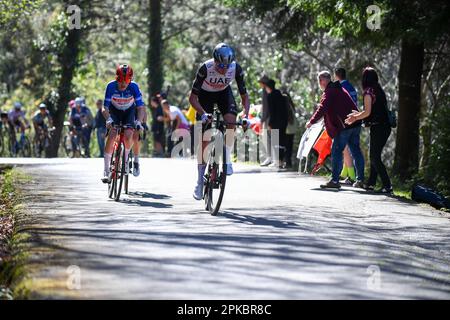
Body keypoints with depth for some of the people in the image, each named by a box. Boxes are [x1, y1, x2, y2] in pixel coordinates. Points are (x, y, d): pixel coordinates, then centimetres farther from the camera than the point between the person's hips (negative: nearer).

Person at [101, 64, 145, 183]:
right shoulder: (111, 86, -27)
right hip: (115, 111, 0)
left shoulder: (134, 87, -27)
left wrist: (138, 122, -42)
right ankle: (106, 170, -17)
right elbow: (105, 107, -26)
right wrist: (108, 119, -45)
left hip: (129, 111, 0)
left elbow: (140, 107, -25)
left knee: (128, 135, -23)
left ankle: (125, 158, 8)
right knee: (111, 135, -19)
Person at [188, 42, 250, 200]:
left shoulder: (236, 68, -28)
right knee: (205, 138, -7)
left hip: (224, 93, 2)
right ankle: (200, 179, 4)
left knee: (231, 121, -29)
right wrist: (203, 113, -45)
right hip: (206, 94, -2)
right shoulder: (206, 68, -35)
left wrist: (245, 115, -34)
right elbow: (192, 98, -29)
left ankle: (227, 158, -8)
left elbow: (244, 95, -18)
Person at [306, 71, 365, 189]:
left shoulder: (329, 92, -9)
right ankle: (360, 180, 14)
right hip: (356, 124, 9)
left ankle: (334, 180, -4)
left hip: (344, 126, -9)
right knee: (356, 151, 12)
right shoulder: (339, 89, 21)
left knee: (336, 152, -3)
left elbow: (322, 109, -16)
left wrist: (311, 122, -8)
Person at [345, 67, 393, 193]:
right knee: (374, 155, 18)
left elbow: (367, 112, -16)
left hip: (377, 127, -8)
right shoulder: (379, 90, 15)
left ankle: (387, 185, -11)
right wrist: (358, 114, 29)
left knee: (375, 157, -4)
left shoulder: (368, 92, -10)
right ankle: (371, 183, 23)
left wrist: (355, 118, 0)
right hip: (385, 127, 8)